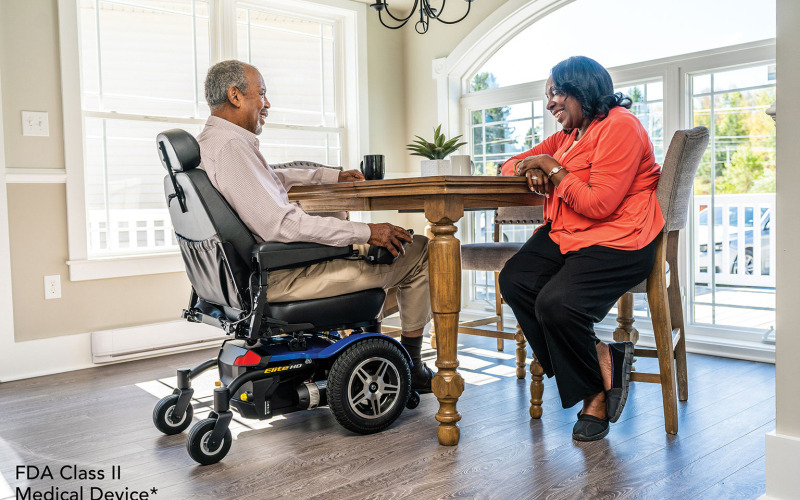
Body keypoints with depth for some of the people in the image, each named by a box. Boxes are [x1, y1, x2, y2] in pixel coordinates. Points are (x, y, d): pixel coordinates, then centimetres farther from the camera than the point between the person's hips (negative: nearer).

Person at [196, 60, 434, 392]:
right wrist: (365, 233, -25)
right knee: (418, 252, -4)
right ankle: (411, 368, 10)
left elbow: (272, 177, 28)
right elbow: (279, 224, -29)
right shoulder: (230, 146, -21)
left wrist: (333, 176, 29)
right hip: (278, 278, -11)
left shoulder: (208, 141, 13)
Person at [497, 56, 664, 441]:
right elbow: (510, 165, 25)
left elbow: (599, 205, -19)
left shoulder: (619, 127, -10)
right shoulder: (568, 135, 20)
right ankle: (601, 363, -11)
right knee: (514, 280, -17)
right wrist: (530, 170, 1)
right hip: (565, 236, 9)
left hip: (616, 243, -9)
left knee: (556, 304, -29)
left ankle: (595, 394, 0)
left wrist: (553, 170, -9)